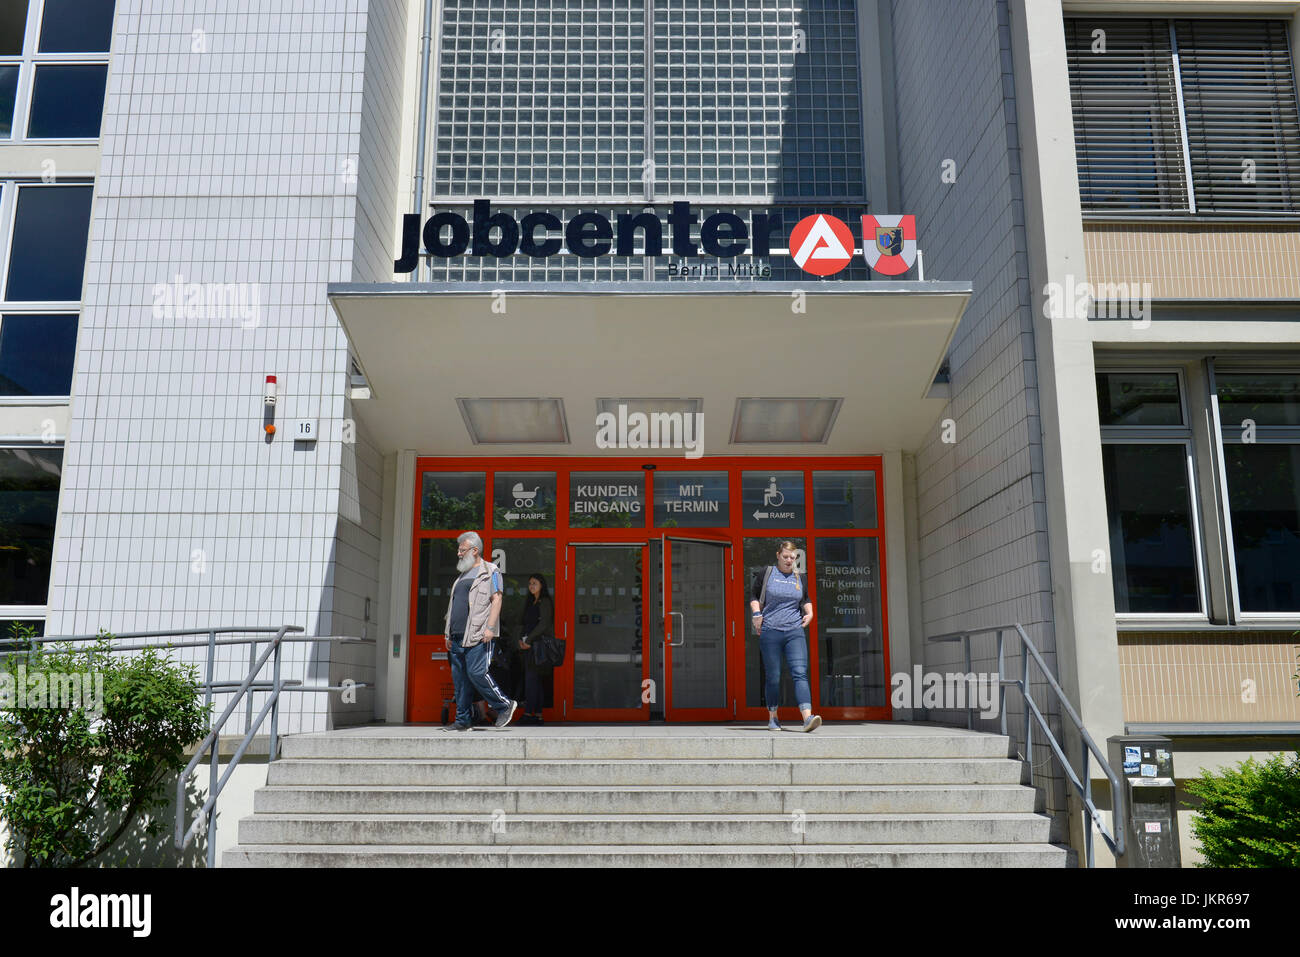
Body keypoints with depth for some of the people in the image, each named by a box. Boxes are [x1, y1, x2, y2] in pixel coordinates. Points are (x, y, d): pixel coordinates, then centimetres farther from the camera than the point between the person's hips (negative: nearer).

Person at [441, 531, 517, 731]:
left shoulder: (490, 571, 0)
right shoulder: (463, 574, 24)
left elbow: (496, 600, -9)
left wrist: (490, 627, -19)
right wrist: (449, 634, 20)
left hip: (477, 636, -8)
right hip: (457, 637, 8)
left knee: (476, 673, -15)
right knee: (459, 678, 6)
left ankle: (504, 706, -1)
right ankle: (463, 720, 11)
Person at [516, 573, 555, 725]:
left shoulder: (545, 602, -5)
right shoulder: (529, 602, 20)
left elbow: (543, 624, -14)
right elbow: (523, 622, 19)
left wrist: (528, 640, -13)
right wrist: (521, 639, 3)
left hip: (539, 644, -8)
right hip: (529, 646, 8)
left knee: (532, 678, -12)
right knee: (535, 681, 5)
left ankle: (528, 713, -14)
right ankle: (538, 714, 5)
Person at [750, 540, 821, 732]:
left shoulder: (800, 578, 12)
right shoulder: (766, 574, 4)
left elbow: (806, 599, 28)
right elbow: (755, 597, 11)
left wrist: (809, 612, 11)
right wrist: (757, 614, -5)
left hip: (795, 631, 2)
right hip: (770, 632, -2)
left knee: (800, 673, -13)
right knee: (773, 677, 2)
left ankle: (807, 718, -22)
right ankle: (772, 718, 18)